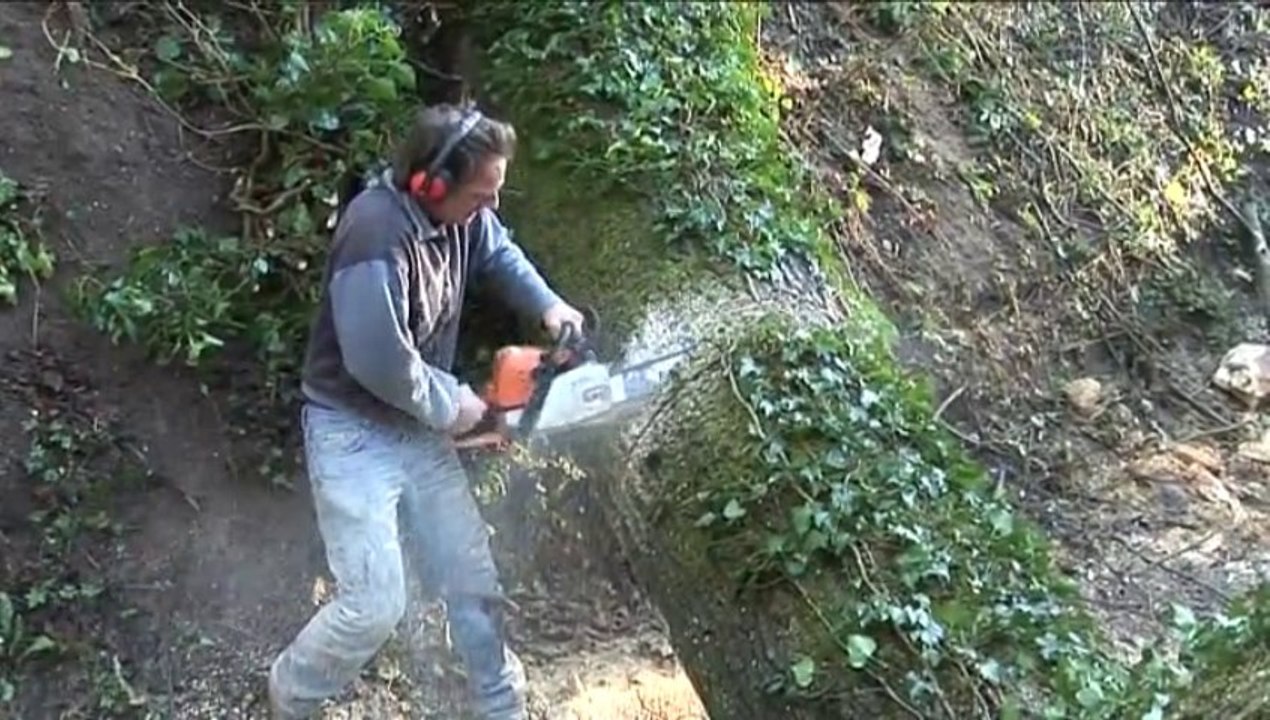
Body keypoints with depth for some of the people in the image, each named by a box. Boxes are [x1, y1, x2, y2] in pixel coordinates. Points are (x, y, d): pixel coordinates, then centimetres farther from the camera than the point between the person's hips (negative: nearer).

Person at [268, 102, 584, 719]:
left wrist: (547, 305, 2)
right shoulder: (377, 232, -30)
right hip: (354, 433, -8)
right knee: (376, 602, -11)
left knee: (472, 580, 11)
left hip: (418, 429, 8)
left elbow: (498, 253, 19)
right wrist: (449, 404, -16)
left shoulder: (462, 214, -4)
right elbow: (378, 360, -33)